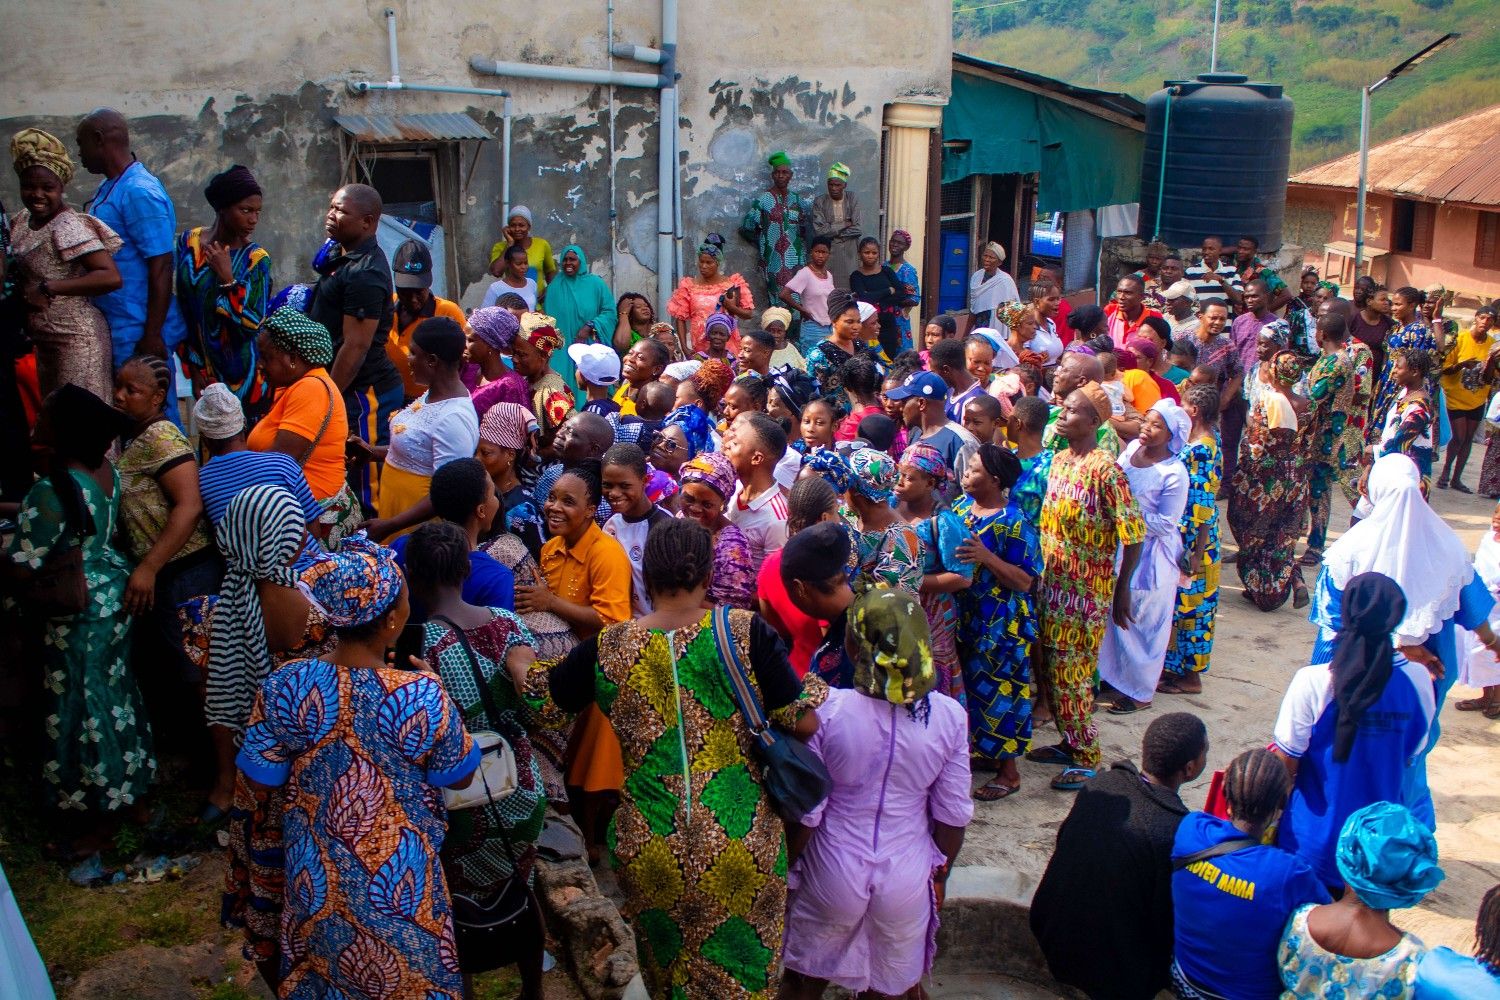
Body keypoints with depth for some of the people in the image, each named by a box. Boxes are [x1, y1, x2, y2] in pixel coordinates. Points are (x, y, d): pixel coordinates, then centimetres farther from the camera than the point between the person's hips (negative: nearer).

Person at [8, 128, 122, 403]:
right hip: (40, 339, 8)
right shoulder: (21, 221, 8)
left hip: (75, 339, -8)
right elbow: (21, 274, 21)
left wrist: (48, 287, -24)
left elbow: (111, 277, -27)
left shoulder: (69, 226, -16)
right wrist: (15, 288, -2)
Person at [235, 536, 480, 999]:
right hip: (398, 876, -2)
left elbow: (262, 778, -7)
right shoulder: (423, 694, -27)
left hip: (317, 875, 3)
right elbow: (459, 777, -11)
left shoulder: (285, 685, -20)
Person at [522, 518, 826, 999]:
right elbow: (804, 722, -11)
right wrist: (812, 685, 10)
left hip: (648, 847, 2)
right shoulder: (746, 633, -14)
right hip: (740, 845, -2)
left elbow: (536, 692, 8)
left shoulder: (609, 648, -7)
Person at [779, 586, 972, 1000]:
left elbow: (805, 815, -14)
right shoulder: (948, 715, -14)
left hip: (832, 876, -1)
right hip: (907, 880, 2)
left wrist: (786, 869, 4)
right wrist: (940, 873, 13)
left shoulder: (825, 710, -21)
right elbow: (953, 817, -5)